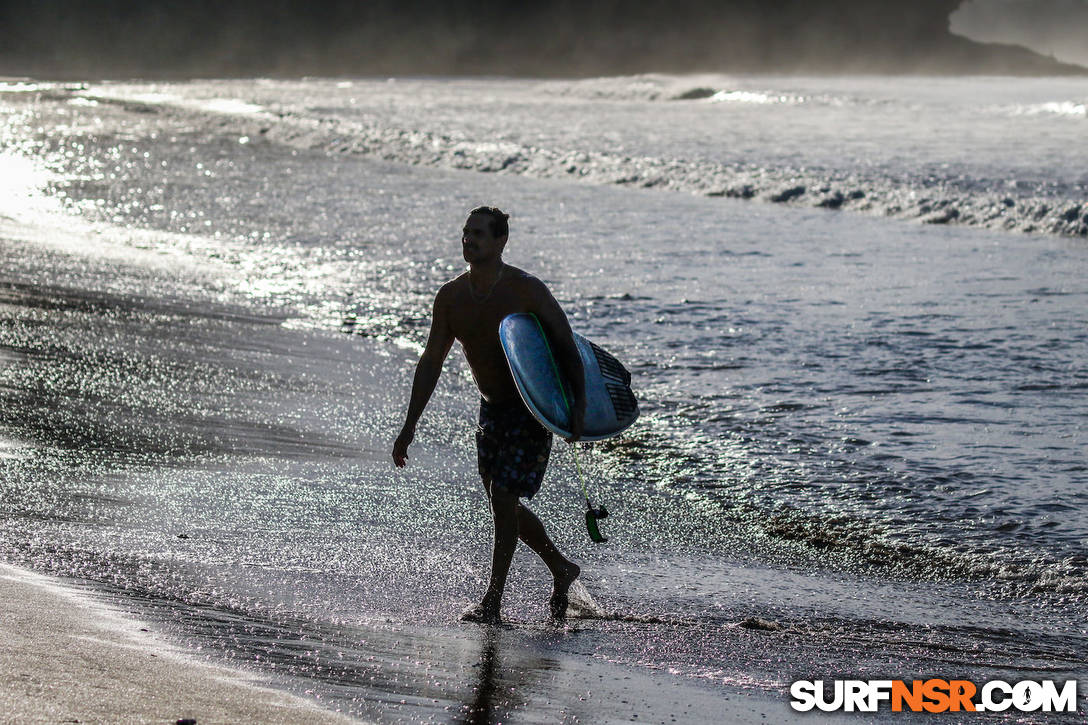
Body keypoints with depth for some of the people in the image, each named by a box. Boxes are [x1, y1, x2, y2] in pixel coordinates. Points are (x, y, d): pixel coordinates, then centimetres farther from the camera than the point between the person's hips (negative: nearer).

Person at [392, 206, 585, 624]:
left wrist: (579, 403, -25)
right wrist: (410, 426, 0)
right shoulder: (451, 297, -2)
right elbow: (431, 362, 3)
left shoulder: (527, 291, -17)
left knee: (503, 498, -14)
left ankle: (493, 601, -7)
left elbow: (568, 346, -13)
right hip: (491, 408, 6)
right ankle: (561, 570, 33)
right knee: (504, 505, 11)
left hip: (533, 409, -6)